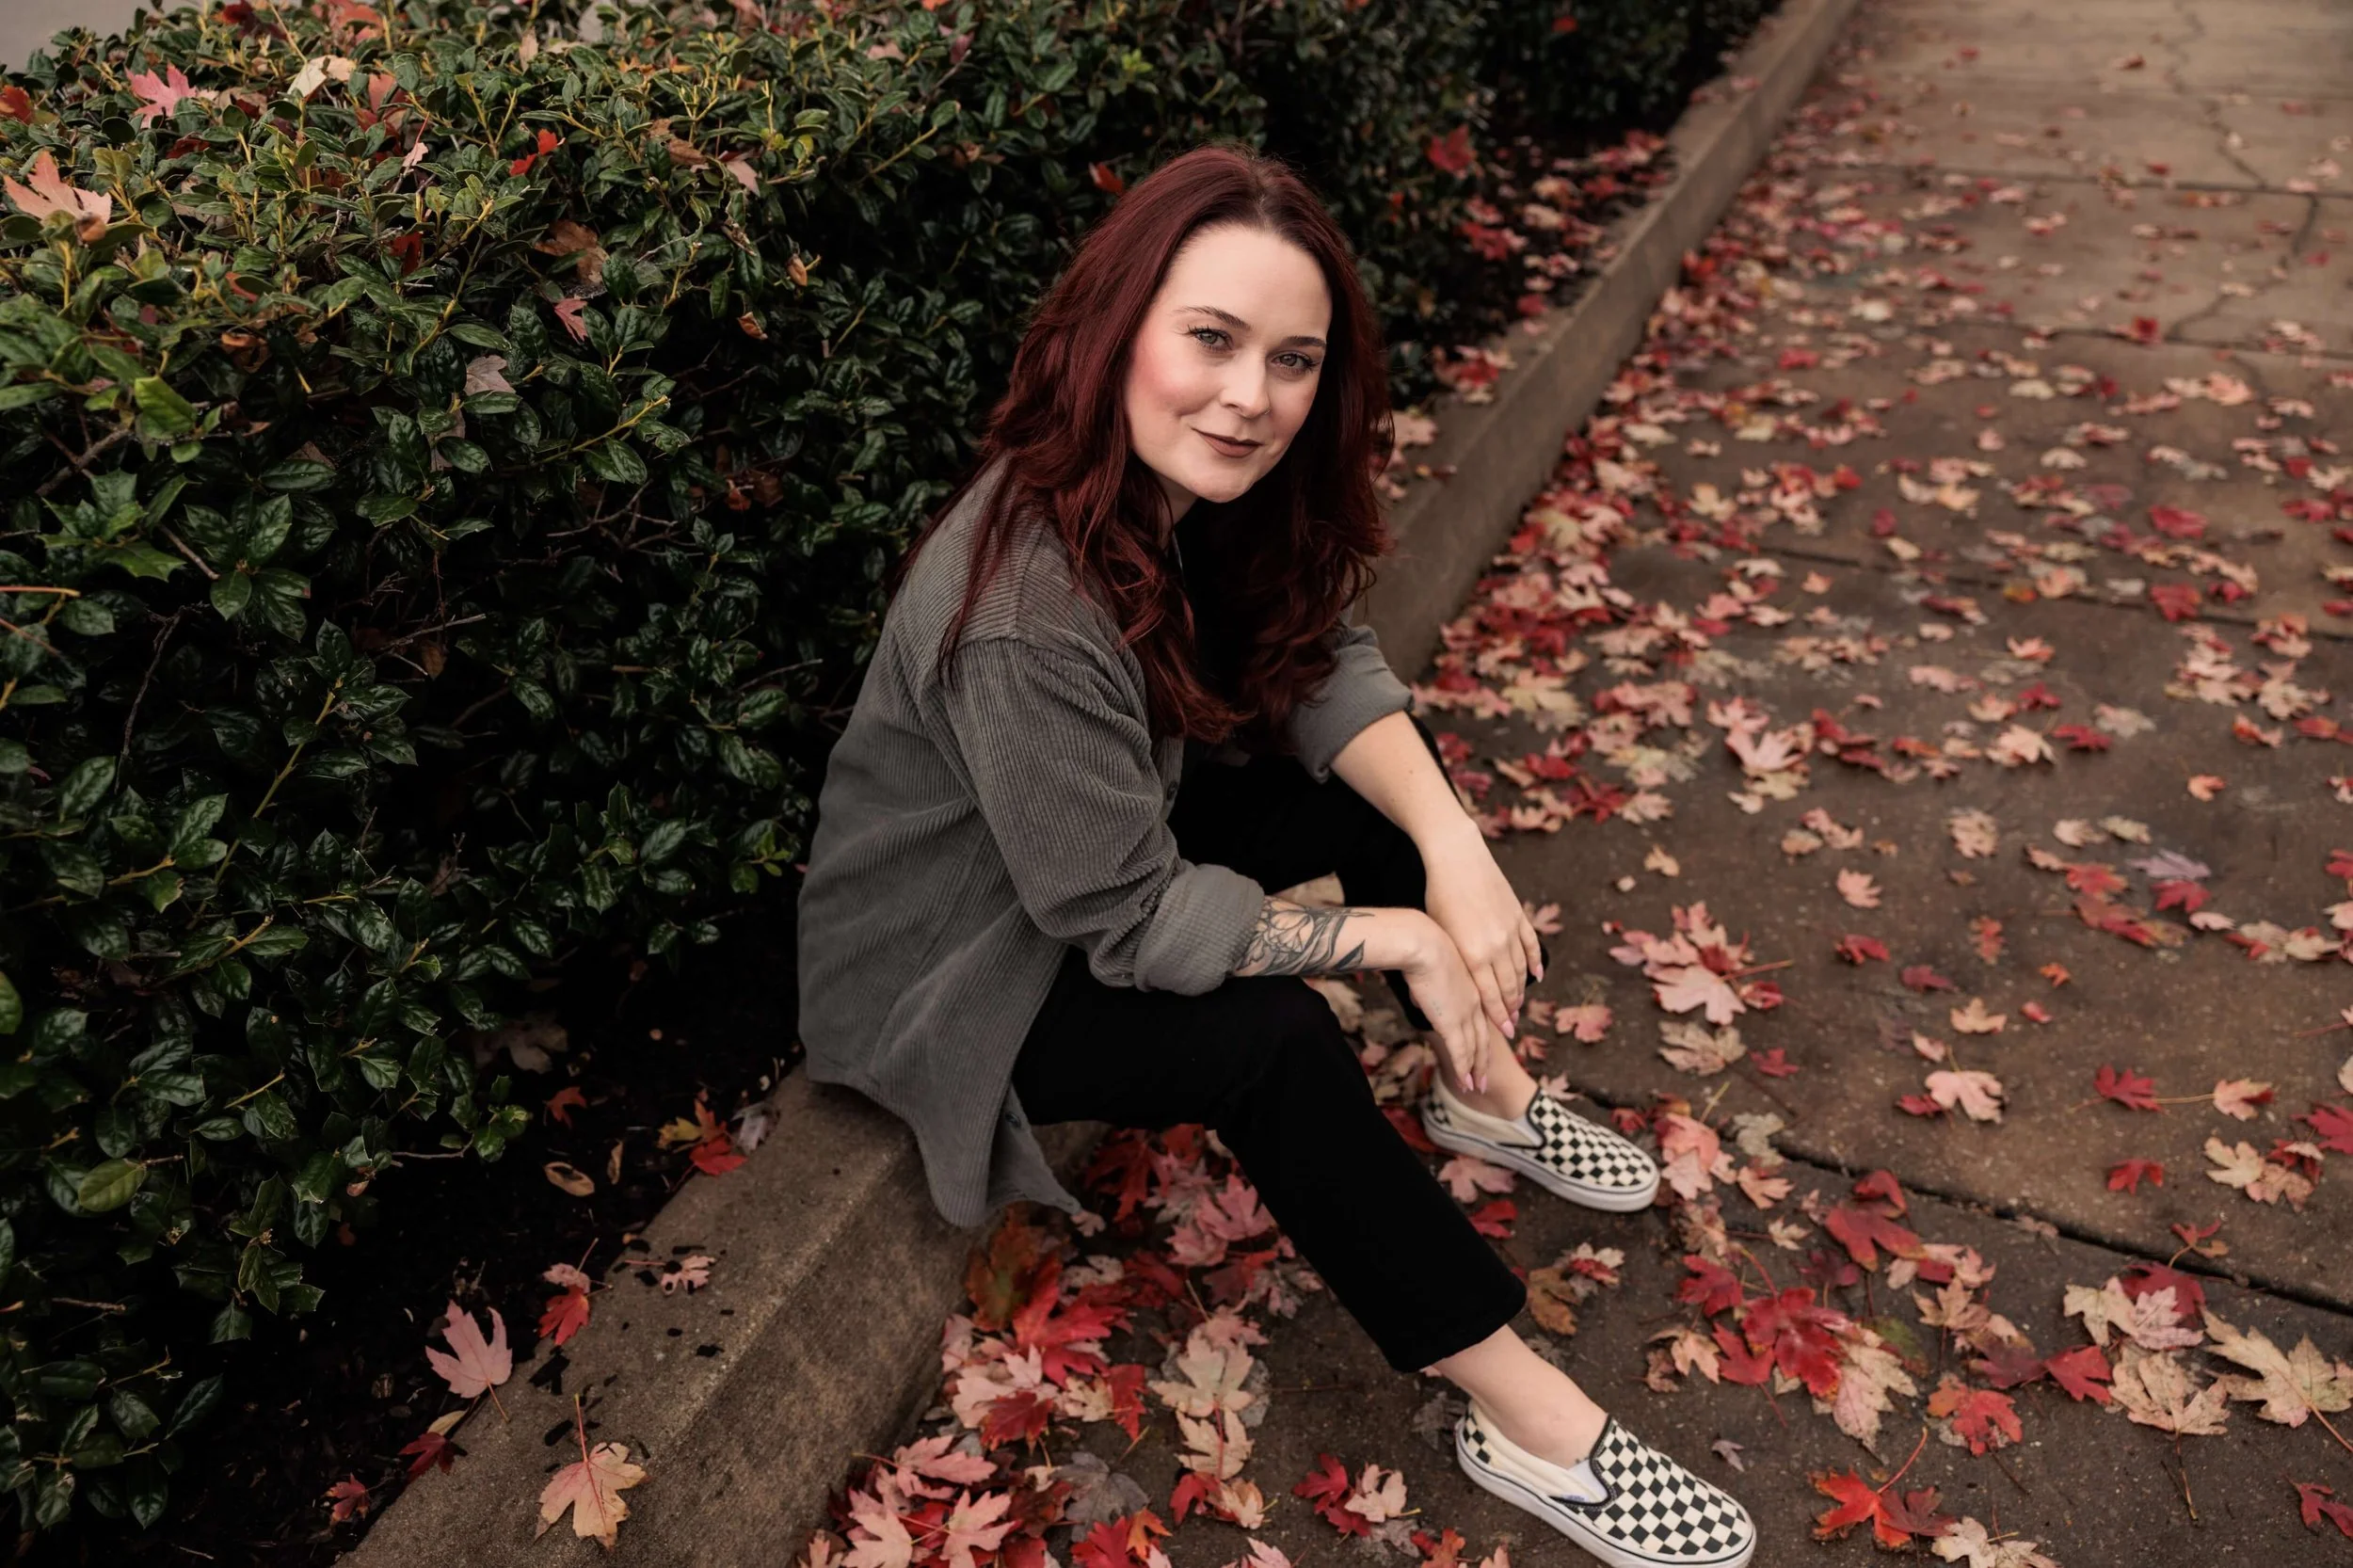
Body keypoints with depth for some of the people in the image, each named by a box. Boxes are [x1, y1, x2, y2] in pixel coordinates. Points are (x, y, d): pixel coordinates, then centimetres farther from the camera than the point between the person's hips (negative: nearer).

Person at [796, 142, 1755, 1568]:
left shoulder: (1191, 484, -13)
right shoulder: (1027, 611, -37)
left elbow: (1324, 664, -7)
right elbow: (1131, 922, -31)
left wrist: (1449, 838, -24)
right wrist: (1393, 935, -24)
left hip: (1128, 827, 8)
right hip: (953, 974, -8)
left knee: (1391, 782, -3)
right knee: (1276, 1043, -28)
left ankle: (1483, 1095, 14)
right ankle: (1525, 1420, -12)